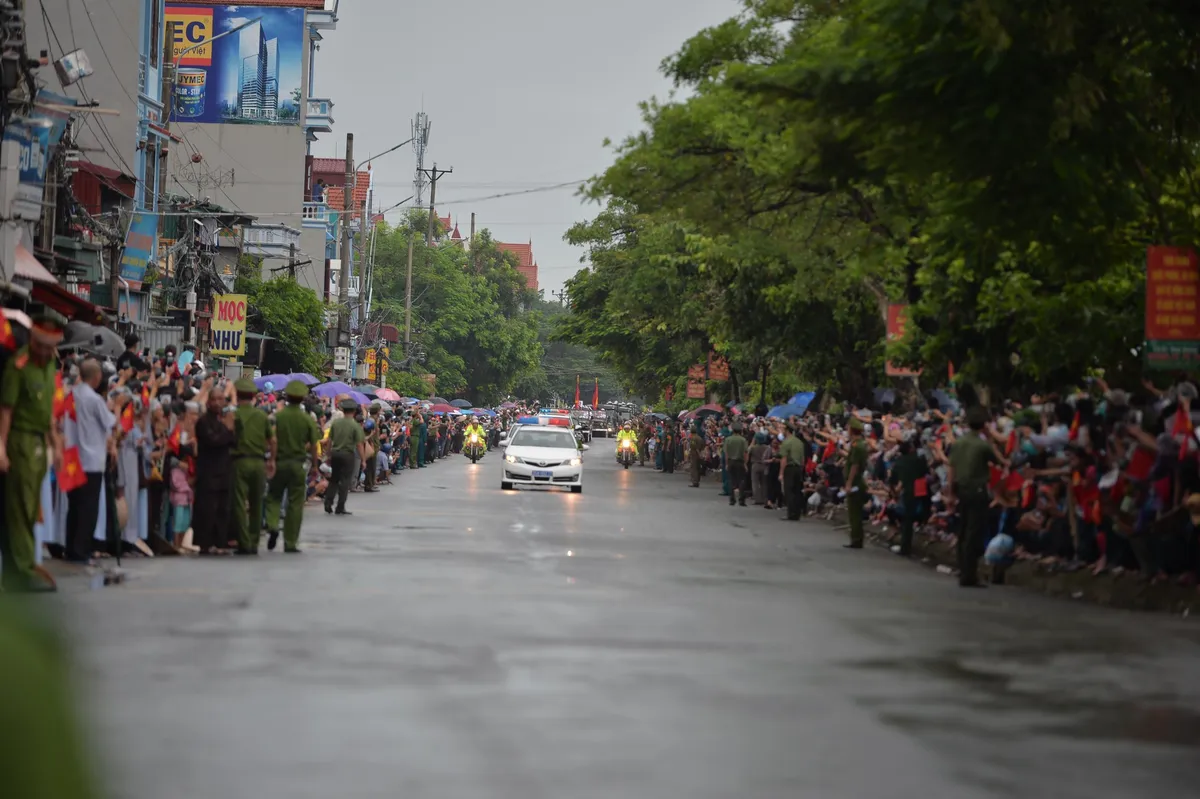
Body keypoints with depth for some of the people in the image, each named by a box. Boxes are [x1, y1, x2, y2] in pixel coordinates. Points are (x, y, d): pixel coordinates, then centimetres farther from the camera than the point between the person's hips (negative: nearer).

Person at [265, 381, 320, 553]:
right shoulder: (308, 419, -5)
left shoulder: (278, 416, -6)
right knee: (295, 503, 5)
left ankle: (272, 526, -11)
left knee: (274, 497, 15)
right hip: (298, 464, 0)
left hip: (279, 462, 0)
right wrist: (314, 465, 11)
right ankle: (290, 543, 7)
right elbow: (313, 445, -2)